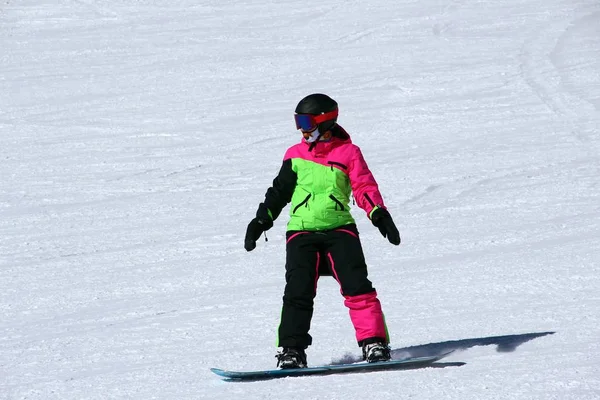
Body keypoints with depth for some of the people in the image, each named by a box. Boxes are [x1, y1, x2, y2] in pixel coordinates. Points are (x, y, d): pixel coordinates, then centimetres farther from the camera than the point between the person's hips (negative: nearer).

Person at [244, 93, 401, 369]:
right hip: (301, 232, 2)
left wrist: (378, 213, -17)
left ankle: (374, 341, -10)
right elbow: (280, 190, 19)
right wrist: (261, 220, 14)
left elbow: (364, 187, -2)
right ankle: (291, 349, -4)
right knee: (298, 291, -8)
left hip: (339, 229, -2)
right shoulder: (295, 155, 12)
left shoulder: (348, 152, 4)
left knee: (356, 284, -13)